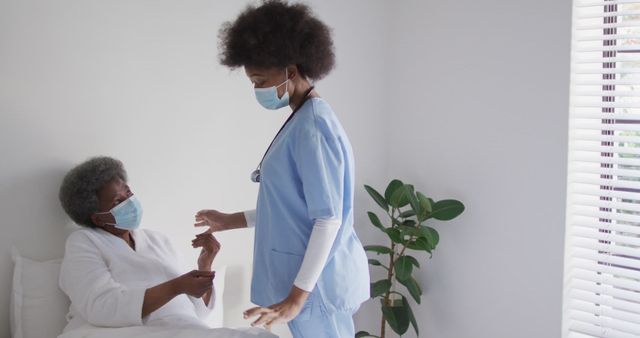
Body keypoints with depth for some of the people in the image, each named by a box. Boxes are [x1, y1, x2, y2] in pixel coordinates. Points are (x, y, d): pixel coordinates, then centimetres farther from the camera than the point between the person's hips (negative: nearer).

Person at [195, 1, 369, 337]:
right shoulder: (303, 120, 10)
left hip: (318, 280, -9)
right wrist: (233, 220, 18)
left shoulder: (313, 125, -19)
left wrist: (296, 296, -23)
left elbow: (329, 219, -22)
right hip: (311, 275, 9)